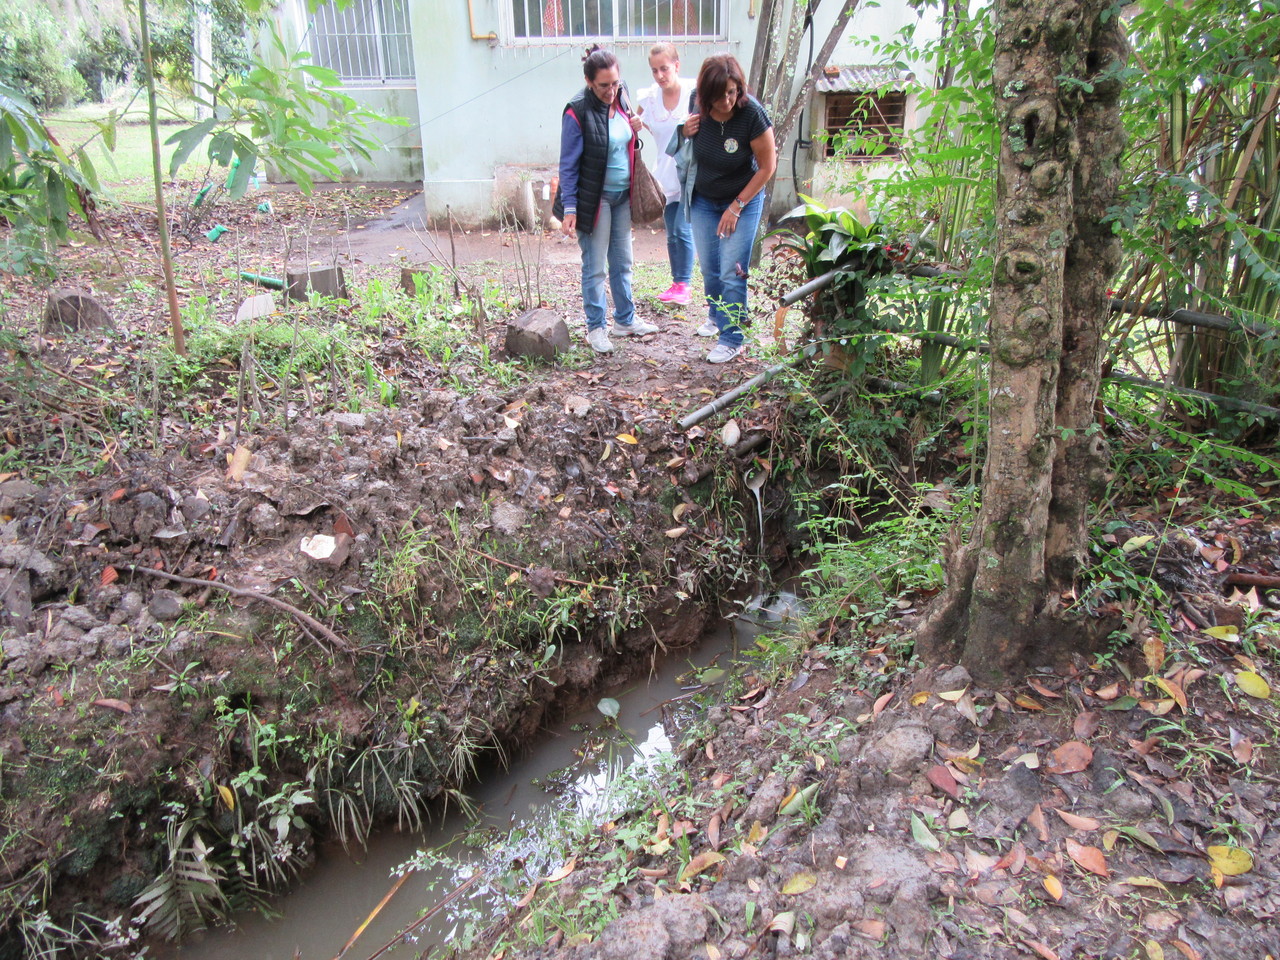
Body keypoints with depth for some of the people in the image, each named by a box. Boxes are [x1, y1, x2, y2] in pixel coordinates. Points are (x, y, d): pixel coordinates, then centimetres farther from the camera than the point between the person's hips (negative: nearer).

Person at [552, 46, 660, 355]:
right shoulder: (577, 113, -16)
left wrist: (634, 131, 2)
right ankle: (596, 327, 13)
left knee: (622, 262, 15)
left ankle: (625, 320, 28)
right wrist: (569, 208, -16)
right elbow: (568, 164, -14)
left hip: (622, 196, 7)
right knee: (595, 268, 0)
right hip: (594, 199, -7)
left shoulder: (618, 103, 5)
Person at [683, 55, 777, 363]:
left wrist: (736, 207, -15)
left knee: (732, 272, -8)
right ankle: (717, 316, 37)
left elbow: (767, 166, -17)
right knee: (709, 268, 12)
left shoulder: (752, 114, -24)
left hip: (743, 201, -4)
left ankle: (732, 338, 2)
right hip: (703, 201, 4)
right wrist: (686, 133, -15)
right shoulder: (699, 111, -12)